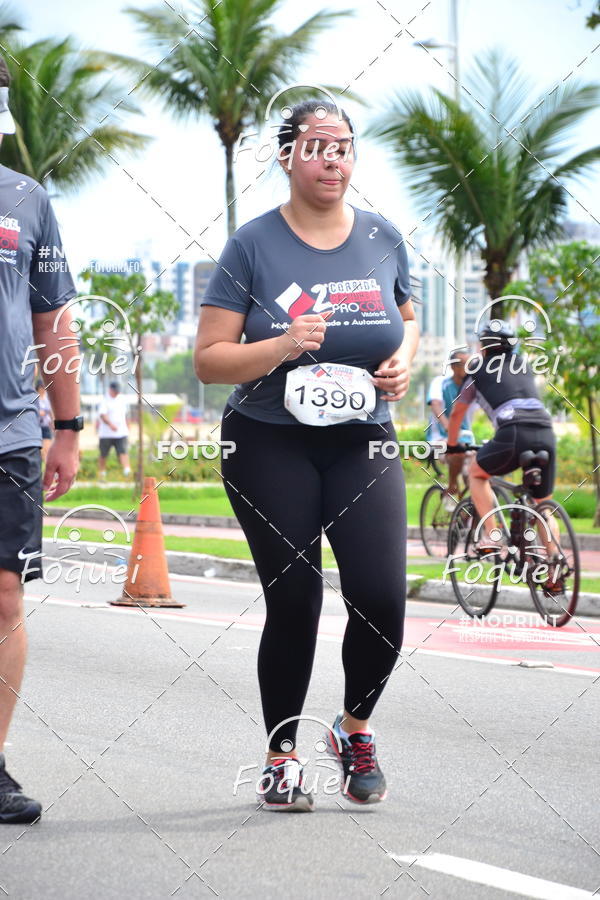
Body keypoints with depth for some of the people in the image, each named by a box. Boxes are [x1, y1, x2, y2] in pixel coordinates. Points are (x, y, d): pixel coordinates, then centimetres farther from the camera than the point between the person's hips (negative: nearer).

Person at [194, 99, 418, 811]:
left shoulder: (383, 239, 6)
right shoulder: (255, 244, -4)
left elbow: (406, 320, 23)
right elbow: (209, 359, -6)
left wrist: (404, 359, 0)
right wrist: (284, 346, -22)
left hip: (362, 444, 2)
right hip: (271, 446, -2)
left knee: (382, 599, -12)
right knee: (293, 603, -1)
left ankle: (355, 726, 16)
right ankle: (281, 759, 17)